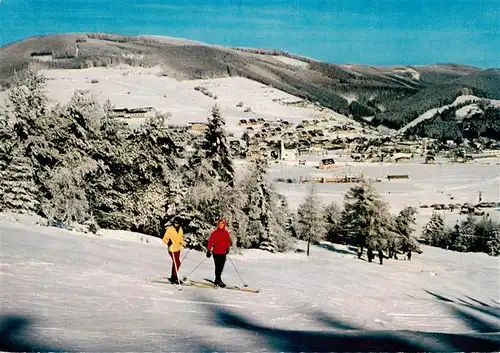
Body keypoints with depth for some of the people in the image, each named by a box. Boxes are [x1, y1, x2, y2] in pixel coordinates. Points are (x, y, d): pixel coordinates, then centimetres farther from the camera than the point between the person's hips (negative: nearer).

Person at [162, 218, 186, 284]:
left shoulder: (180, 230, 8)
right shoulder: (170, 229, -11)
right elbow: (165, 238, -11)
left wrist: (186, 245, 14)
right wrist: (168, 242, -30)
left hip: (178, 249, 7)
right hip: (172, 249, -7)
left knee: (175, 263, 14)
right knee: (177, 263, -11)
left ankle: (173, 277, 26)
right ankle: (174, 277, -1)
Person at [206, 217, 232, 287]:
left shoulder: (226, 233, 8)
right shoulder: (214, 233, -5)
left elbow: (228, 241, 19)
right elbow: (210, 241, -4)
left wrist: (227, 248, 8)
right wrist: (208, 250, -8)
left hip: (223, 253, 5)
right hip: (216, 252, -5)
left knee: (221, 267, 9)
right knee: (218, 266, -6)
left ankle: (217, 280, 22)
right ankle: (218, 280, 0)